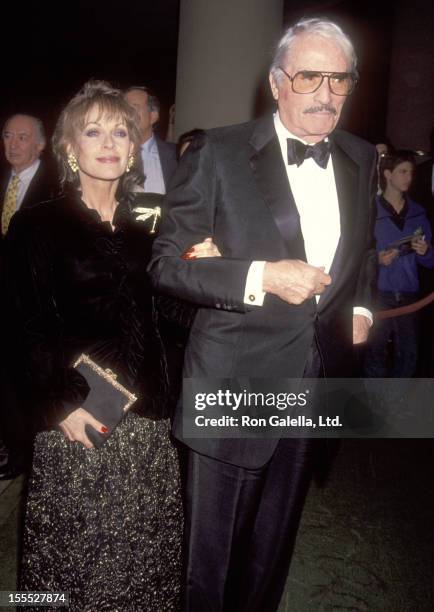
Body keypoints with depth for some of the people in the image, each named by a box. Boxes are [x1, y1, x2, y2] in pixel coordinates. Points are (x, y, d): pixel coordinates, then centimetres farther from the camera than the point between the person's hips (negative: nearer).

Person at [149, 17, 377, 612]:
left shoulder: (361, 158, 7)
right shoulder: (219, 153, -10)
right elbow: (166, 262, -10)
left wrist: (362, 305, 5)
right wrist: (261, 278, -22)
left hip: (318, 383, 5)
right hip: (235, 380, -4)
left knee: (275, 539, 23)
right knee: (211, 544, 12)